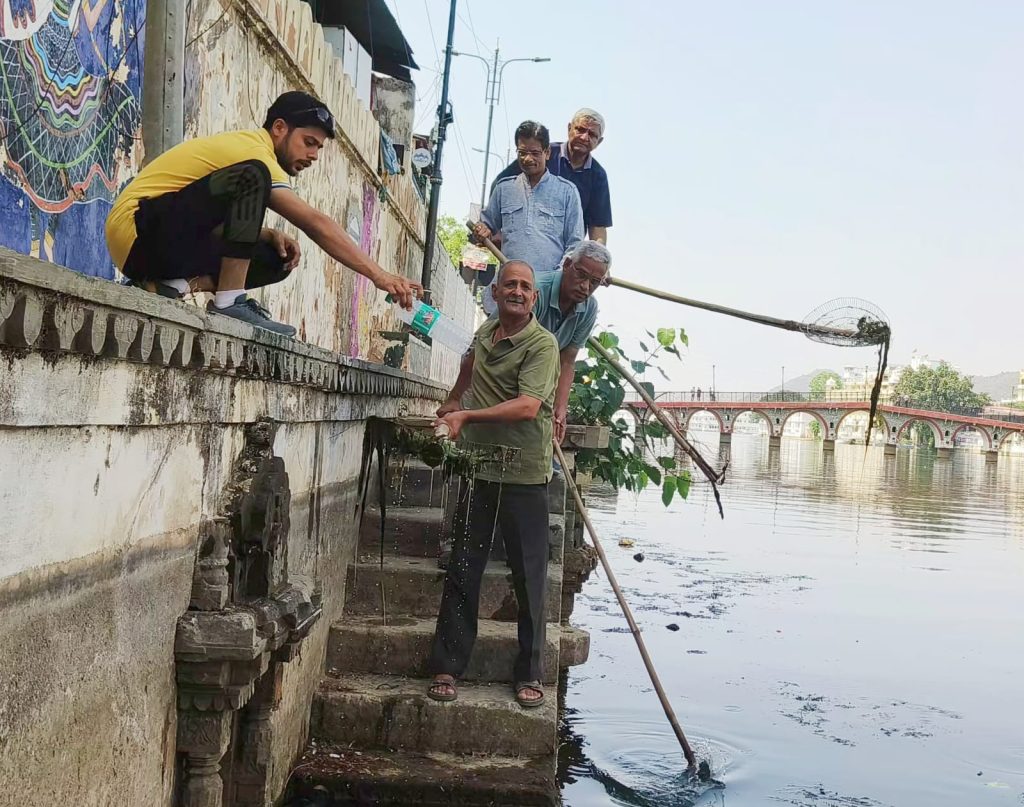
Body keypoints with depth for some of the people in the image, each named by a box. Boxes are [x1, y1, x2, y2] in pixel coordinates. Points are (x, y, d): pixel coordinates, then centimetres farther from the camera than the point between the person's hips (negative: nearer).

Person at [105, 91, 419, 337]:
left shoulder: (239, 146, 16)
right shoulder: (255, 154, -14)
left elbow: (230, 223, 17)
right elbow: (316, 224, -21)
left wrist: (270, 235, -4)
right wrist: (379, 275, -23)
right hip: (138, 229, -10)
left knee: (276, 259, 2)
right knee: (252, 179, -28)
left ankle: (174, 284, -8)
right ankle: (230, 302, -27)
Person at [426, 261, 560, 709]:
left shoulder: (543, 344, -9)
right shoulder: (484, 333, 12)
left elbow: (527, 406, -22)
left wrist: (467, 416, -26)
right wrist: (454, 401, 33)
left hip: (524, 476, -5)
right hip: (477, 471, 5)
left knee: (528, 578, 1)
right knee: (461, 572, 5)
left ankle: (529, 674, 12)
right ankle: (447, 667, 13)